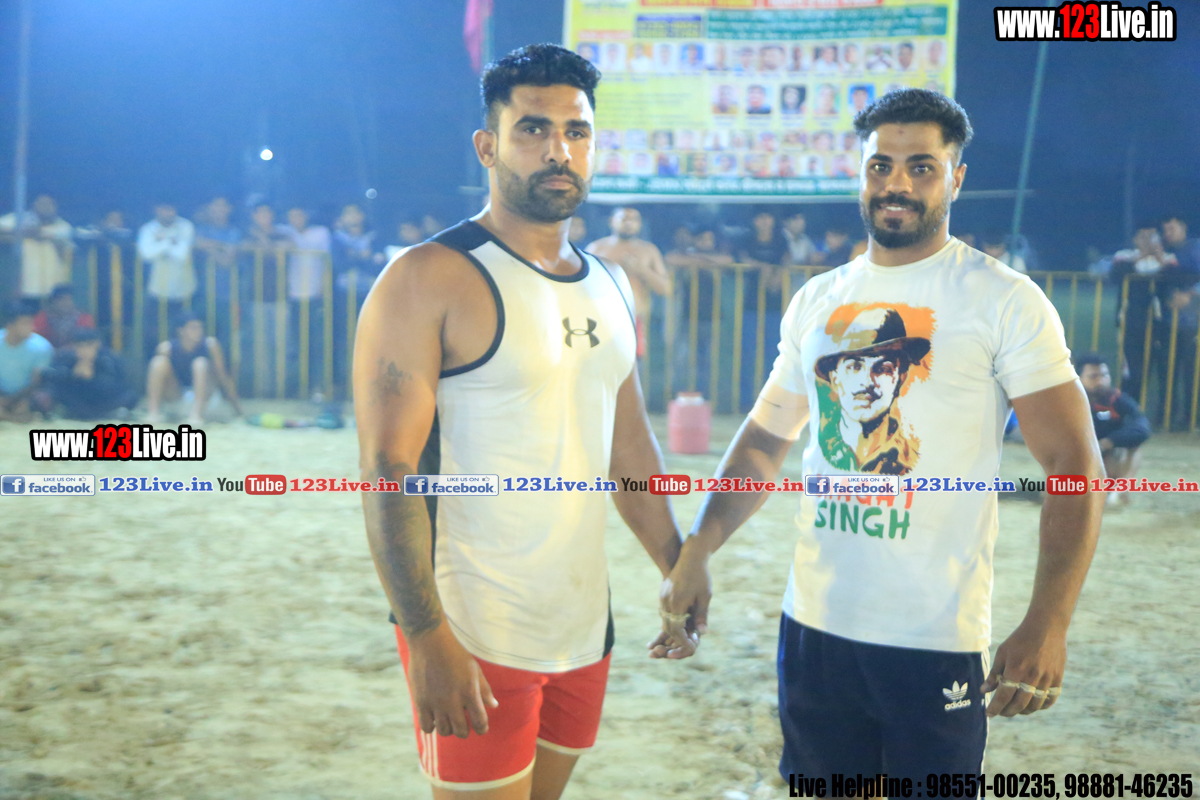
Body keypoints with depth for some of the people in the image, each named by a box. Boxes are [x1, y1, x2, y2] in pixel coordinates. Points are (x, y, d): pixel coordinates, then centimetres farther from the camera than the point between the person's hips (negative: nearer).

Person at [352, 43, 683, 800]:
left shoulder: (610, 285, 11)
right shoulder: (429, 281, -11)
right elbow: (388, 473, -17)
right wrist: (429, 639, -22)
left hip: (584, 626, 7)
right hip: (474, 638, -7)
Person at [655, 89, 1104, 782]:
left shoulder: (1004, 301, -7)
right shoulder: (817, 301, 9)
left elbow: (1075, 467, -11)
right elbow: (764, 441, 15)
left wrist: (1047, 626, -21)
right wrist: (696, 553, 2)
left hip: (936, 643, -4)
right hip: (814, 624, 5)